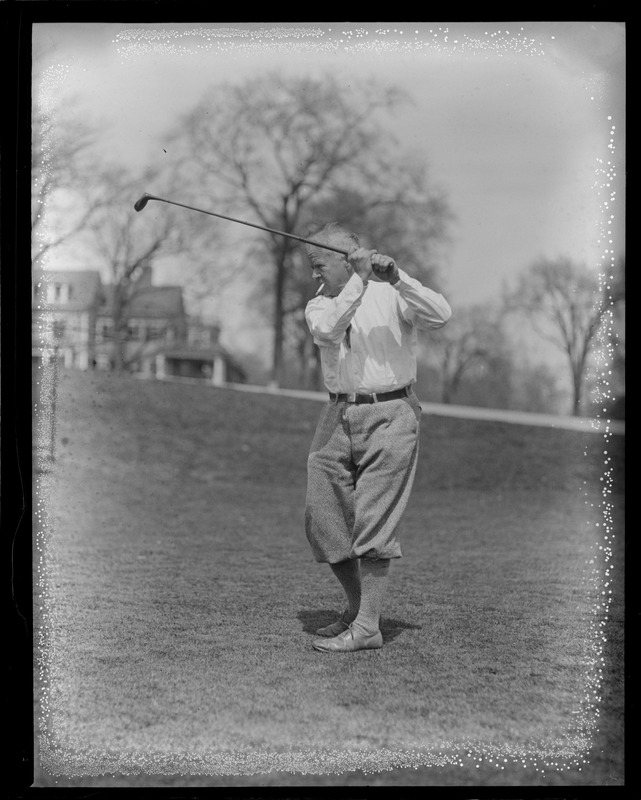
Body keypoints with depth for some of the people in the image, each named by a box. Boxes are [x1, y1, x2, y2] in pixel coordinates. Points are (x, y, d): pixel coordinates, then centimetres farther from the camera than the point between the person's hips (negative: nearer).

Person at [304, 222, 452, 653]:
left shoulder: (392, 293, -1)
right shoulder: (319, 305, 9)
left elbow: (440, 314, -18)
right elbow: (327, 331, -15)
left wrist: (395, 276, -27)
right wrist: (359, 280, -23)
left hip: (390, 414, -5)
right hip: (339, 415, 5)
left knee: (373, 521, -9)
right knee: (323, 520, 6)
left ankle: (368, 626, -7)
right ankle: (357, 607, 23)